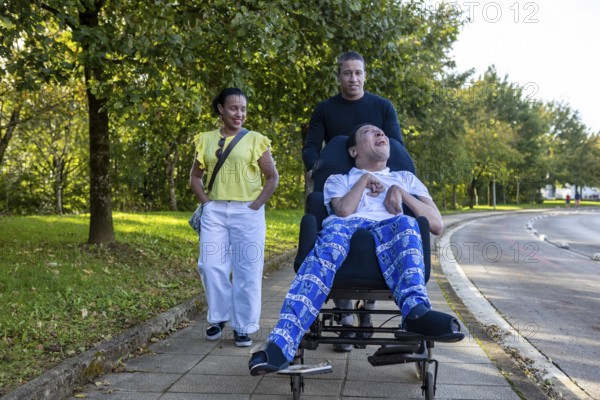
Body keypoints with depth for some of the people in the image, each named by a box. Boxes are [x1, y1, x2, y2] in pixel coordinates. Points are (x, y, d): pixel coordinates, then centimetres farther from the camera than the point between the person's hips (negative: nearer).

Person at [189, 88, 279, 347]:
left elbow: (272, 177, 2)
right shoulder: (206, 140, 9)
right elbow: (195, 176, 16)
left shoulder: (255, 140, 1)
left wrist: (257, 205, -7)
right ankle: (219, 317, 21)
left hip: (247, 212, -2)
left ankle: (243, 326, 10)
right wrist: (205, 202, 3)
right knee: (211, 266, 0)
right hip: (214, 211, 2)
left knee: (247, 271, 0)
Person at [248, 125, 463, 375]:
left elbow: (437, 225, 19)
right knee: (335, 231, -40)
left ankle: (416, 310, -60)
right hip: (346, 228, -1)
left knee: (404, 223, -35)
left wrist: (401, 193, 9)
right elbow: (343, 210, 5)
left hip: (390, 231, 2)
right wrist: (364, 180, 13)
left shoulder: (406, 179, 34)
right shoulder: (338, 180, 30)